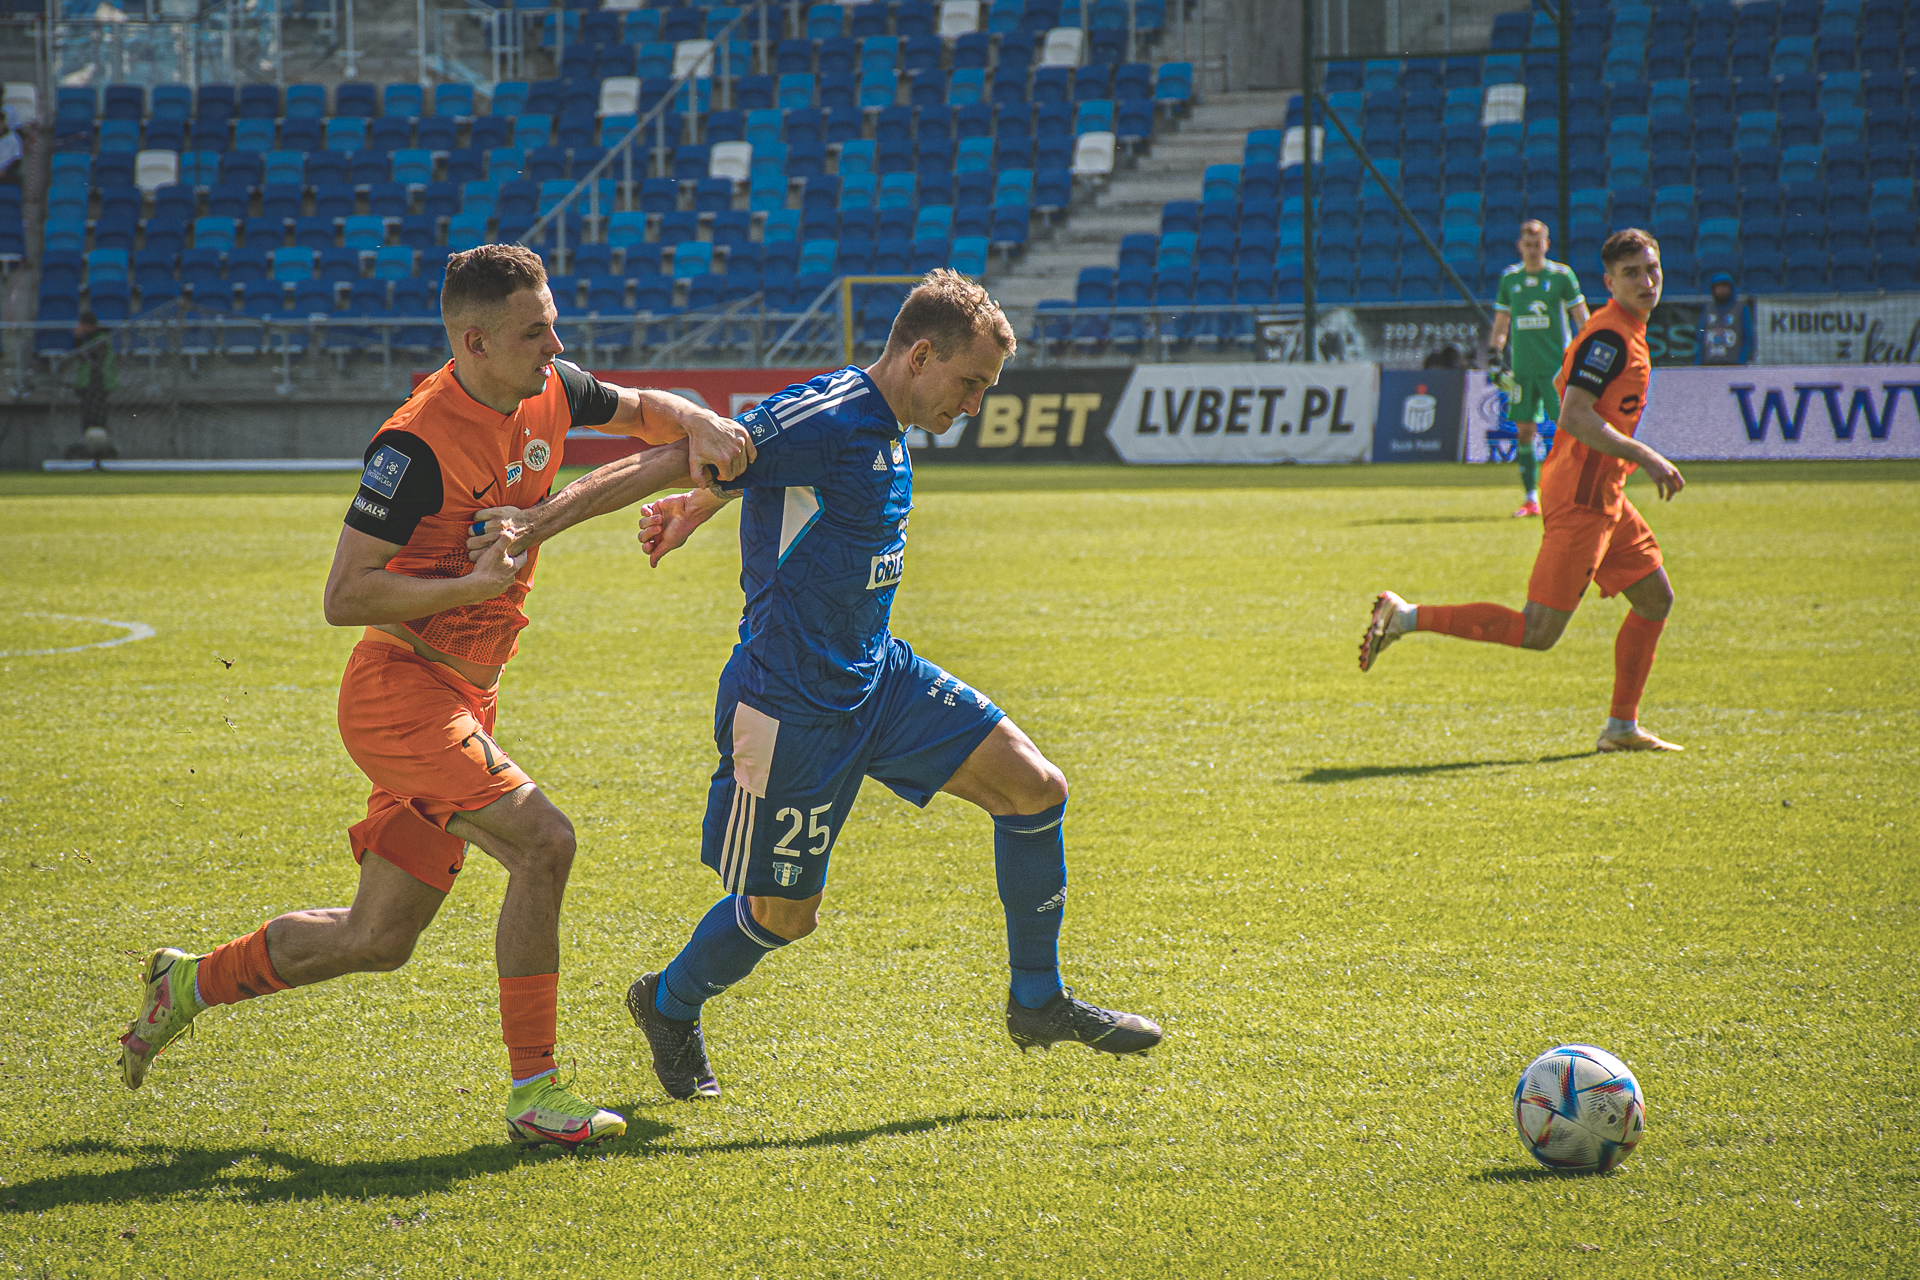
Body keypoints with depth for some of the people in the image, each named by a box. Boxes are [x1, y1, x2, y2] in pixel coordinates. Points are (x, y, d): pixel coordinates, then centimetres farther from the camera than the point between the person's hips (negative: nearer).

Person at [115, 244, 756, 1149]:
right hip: (399, 692, -8)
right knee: (542, 843, -24)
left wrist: (702, 430, -1)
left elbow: (647, 413, 21)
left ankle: (191, 982, 32)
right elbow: (343, 598, -19)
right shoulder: (420, 444, -20)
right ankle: (533, 1095, -16)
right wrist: (477, 583, -24)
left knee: (378, 940, 11)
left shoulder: (549, 395, 3)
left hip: (462, 702, 8)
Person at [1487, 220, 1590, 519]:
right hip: (1522, 368, 3)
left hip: (1557, 364, -3)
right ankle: (1531, 499, 8)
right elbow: (1500, 322, 19)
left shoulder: (1561, 275, 1)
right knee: (1524, 431, 1)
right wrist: (1495, 354, 8)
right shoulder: (1509, 278, 11)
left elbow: (1581, 317, 4)